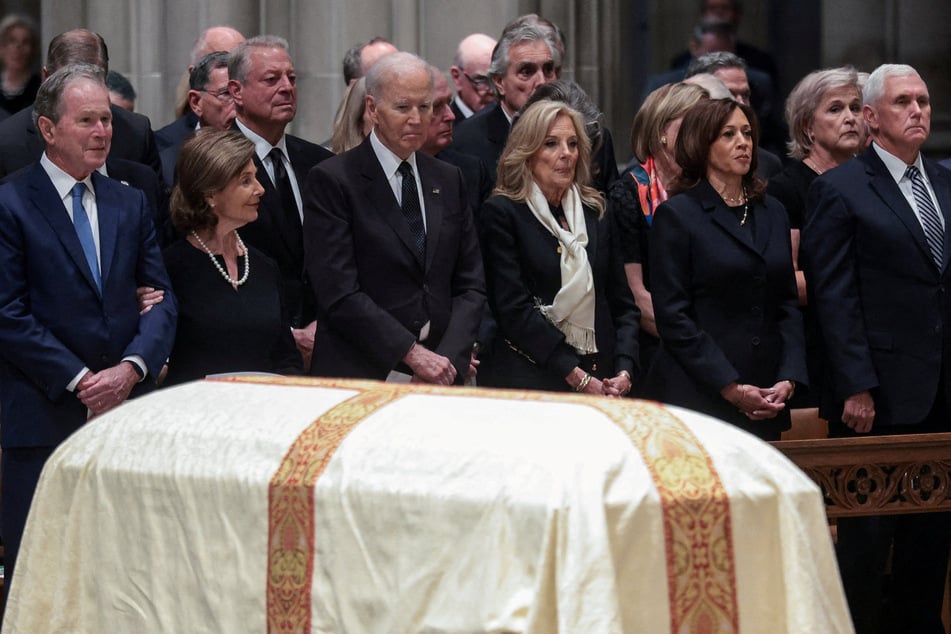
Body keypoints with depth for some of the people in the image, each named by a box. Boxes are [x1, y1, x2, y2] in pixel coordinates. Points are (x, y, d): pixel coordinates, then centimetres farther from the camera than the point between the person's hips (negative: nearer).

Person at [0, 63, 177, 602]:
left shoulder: (131, 204, 14)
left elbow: (161, 298, 9)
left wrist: (132, 367, -9)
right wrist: (77, 380, -13)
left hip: (126, 407, 5)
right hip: (45, 414, -4)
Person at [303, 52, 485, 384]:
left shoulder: (449, 180, 14)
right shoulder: (331, 180, -4)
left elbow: (470, 284, 11)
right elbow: (340, 294, -11)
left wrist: (448, 360, -5)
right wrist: (412, 354, -14)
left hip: (441, 377, 5)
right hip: (358, 378, -5)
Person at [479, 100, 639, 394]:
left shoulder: (595, 212, 14)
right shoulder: (502, 213, -2)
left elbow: (622, 303, 14)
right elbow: (514, 309, -10)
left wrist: (624, 371, -4)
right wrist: (578, 378, -14)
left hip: (600, 382, 4)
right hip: (526, 382, -4)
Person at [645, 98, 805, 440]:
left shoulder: (773, 213, 15)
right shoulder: (676, 215, -2)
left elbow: (788, 304, 14)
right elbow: (672, 317, -8)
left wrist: (789, 379, -1)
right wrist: (729, 387, -13)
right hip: (698, 398, -5)